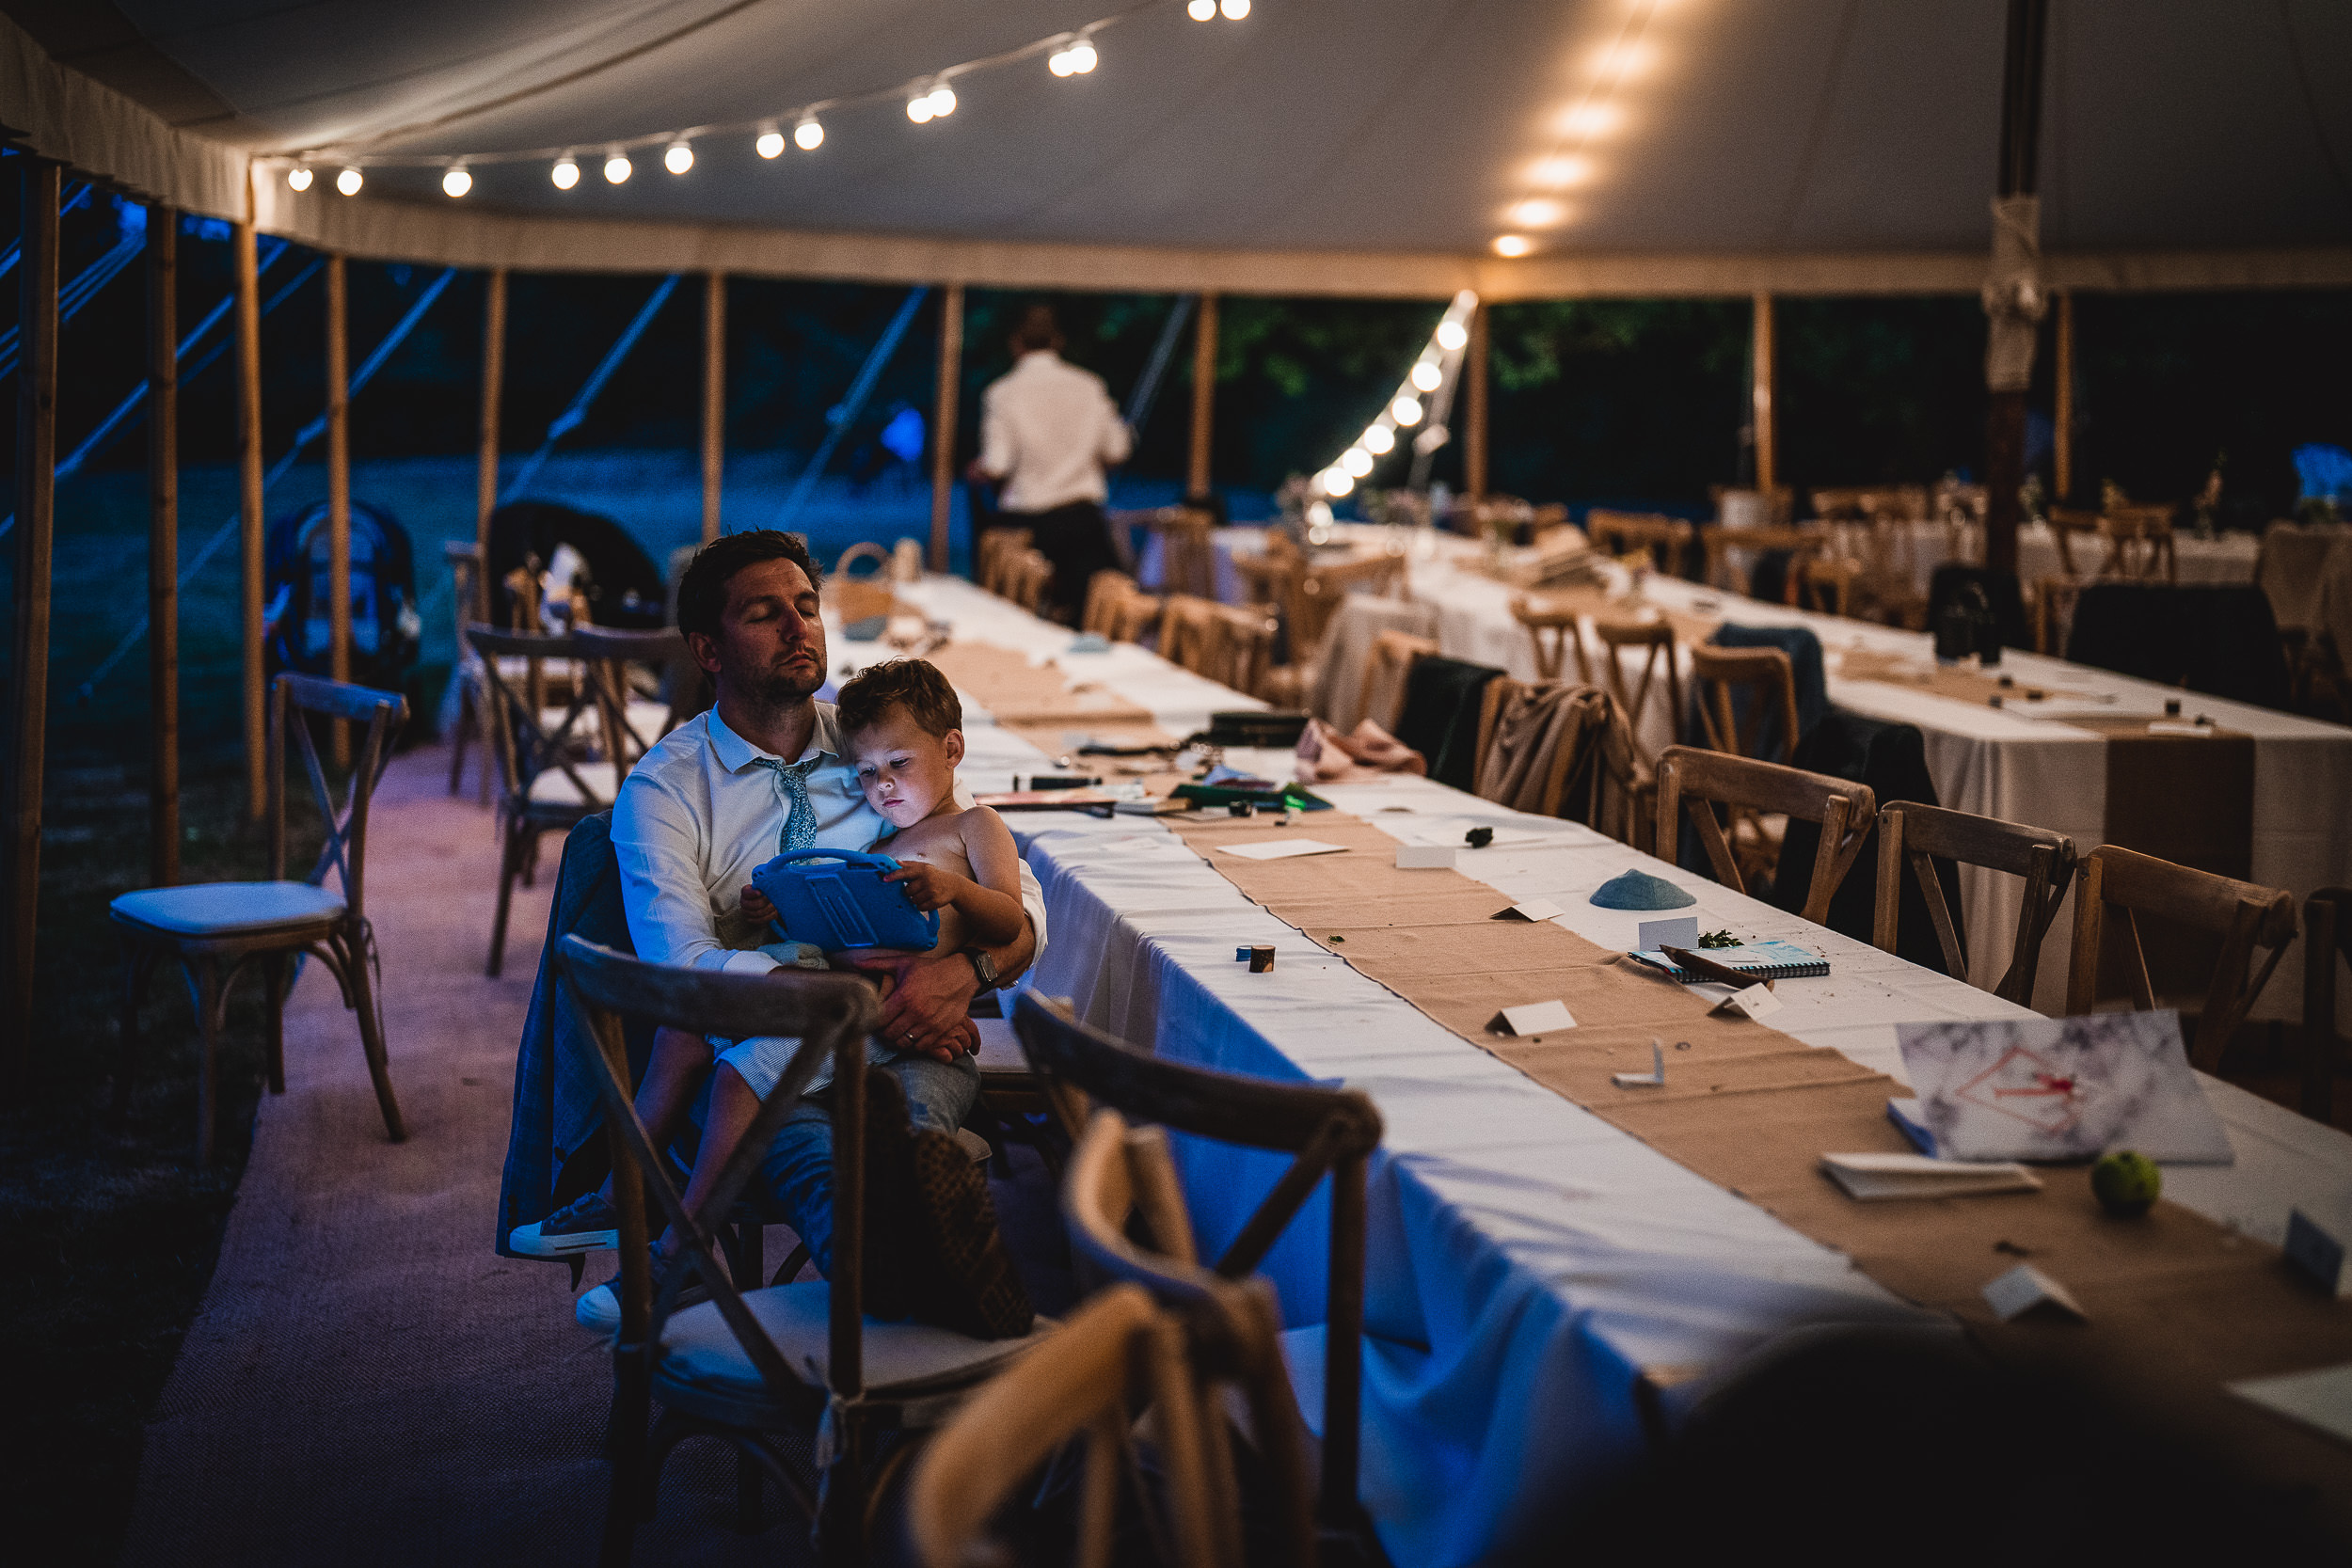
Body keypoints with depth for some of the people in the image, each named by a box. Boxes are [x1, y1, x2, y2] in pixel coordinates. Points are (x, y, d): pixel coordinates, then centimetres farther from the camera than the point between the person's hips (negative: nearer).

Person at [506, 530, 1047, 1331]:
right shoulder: (665, 786, 6)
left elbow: (1020, 908, 10)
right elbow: (678, 962, -11)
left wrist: (964, 970, -14)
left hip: (905, 1043, 1)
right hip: (762, 1045, -1)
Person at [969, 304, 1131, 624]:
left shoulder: (1001, 393, -5)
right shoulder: (1088, 386, 2)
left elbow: (996, 465, -10)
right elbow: (1115, 450, 7)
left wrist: (979, 468, 13)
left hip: (1025, 519, -2)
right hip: (1082, 517, 2)